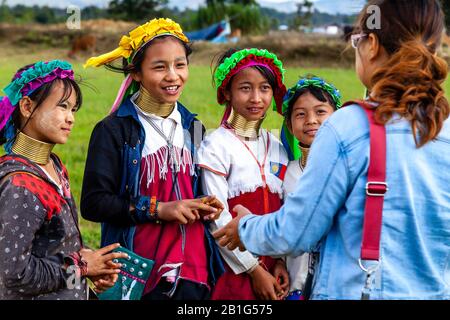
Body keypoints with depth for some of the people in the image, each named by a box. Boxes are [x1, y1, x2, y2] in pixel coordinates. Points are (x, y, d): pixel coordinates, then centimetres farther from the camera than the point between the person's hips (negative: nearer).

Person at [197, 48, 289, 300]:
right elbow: (218, 218, -12)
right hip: (234, 268, -4)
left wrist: (281, 262, -5)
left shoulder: (277, 148, 8)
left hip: (273, 269, 5)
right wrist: (254, 270, -12)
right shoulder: (216, 147, -8)